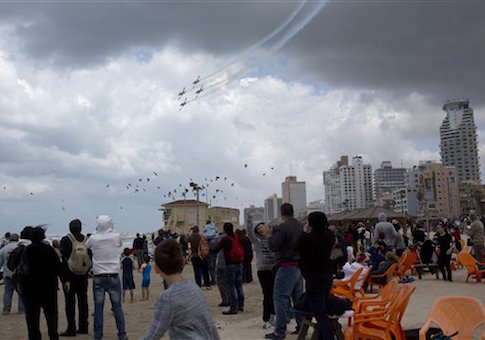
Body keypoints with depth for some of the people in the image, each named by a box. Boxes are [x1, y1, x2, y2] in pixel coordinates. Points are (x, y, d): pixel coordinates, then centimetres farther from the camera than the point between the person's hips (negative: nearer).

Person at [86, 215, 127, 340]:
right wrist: (110, 231, 22)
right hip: (113, 276, 0)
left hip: (98, 277, 0)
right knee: (117, 306, 6)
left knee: (98, 307, 6)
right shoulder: (117, 237, -5)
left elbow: (86, 246, 13)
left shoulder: (93, 238, -6)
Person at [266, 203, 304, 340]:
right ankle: (301, 325, 20)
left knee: (280, 298, -3)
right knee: (298, 297, 14)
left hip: (287, 267, -7)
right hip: (299, 266, 8)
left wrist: (271, 235, 3)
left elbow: (273, 246, -13)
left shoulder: (282, 228, -16)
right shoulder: (300, 226, 7)